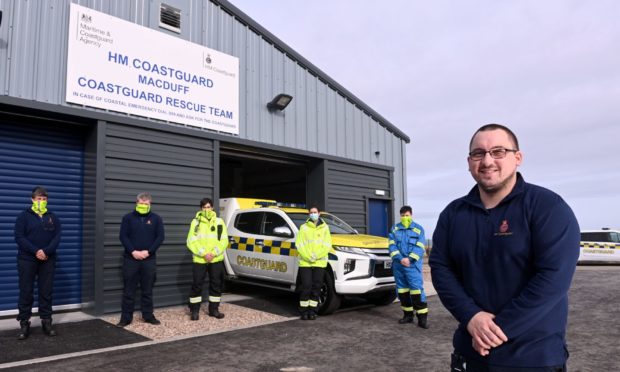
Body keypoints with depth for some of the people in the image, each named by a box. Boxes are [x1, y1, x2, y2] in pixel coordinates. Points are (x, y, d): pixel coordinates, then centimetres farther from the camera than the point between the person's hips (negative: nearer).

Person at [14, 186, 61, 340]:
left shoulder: (53, 217, 10)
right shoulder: (24, 216, 2)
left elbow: (57, 237, 2)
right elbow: (19, 237, -7)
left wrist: (46, 251, -15)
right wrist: (35, 251, -18)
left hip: (48, 260, 2)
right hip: (27, 259, -2)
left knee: (46, 292, 5)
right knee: (26, 292, 1)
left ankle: (46, 322, 12)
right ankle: (24, 323, 9)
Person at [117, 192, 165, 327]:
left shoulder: (156, 218, 5)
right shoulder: (128, 218, 4)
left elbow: (160, 237, 0)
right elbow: (123, 236, -2)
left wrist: (148, 252, -12)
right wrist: (133, 251, -14)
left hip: (149, 259, 1)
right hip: (131, 258, -1)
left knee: (147, 290, 8)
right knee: (129, 290, 4)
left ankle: (148, 315, 17)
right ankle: (126, 317, 12)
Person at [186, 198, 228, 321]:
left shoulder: (219, 222, 6)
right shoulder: (195, 222, 2)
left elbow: (224, 241, 1)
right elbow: (191, 242, -5)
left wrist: (213, 253, -13)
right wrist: (203, 253, -16)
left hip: (216, 260, 2)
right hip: (199, 260, -2)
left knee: (216, 285, 7)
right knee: (197, 285, 0)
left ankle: (214, 309, 20)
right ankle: (194, 311, 11)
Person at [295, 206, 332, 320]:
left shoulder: (324, 228, 9)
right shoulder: (304, 227, 7)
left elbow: (327, 245, 2)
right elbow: (299, 244, 0)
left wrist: (316, 256, -11)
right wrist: (308, 257, -12)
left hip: (320, 263, 1)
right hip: (305, 262, -1)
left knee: (316, 287, 3)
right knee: (306, 286, -4)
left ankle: (312, 310, 13)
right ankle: (304, 310, 7)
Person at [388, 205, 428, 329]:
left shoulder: (418, 229, 4)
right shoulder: (394, 229, 11)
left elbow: (420, 248, -4)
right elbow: (392, 246, 2)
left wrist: (409, 259, -16)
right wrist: (400, 259, -12)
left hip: (413, 264, -4)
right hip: (398, 264, 4)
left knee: (417, 289, -12)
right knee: (402, 289, 10)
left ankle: (422, 317, -7)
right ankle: (408, 315, 22)